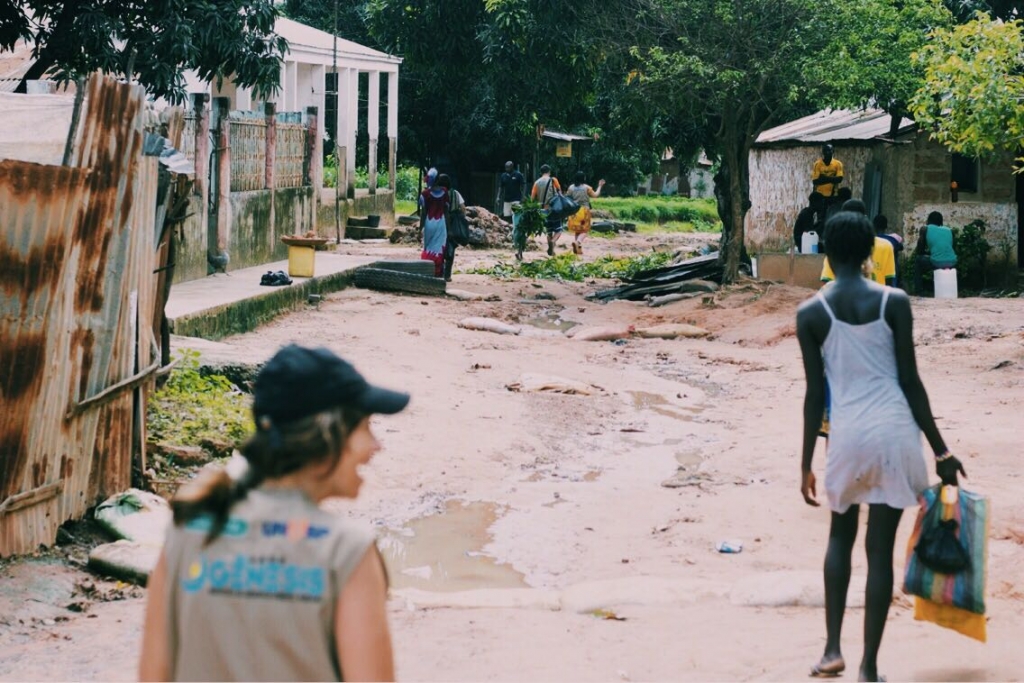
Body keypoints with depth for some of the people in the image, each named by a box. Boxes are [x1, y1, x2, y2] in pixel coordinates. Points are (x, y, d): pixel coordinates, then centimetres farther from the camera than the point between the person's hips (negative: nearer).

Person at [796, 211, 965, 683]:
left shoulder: (810, 313, -2)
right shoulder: (894, 302, -3)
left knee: (841, 533, 23)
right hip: (894, 431, -1)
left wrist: (806, 463, 8)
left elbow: (815, 394, 0)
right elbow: (910, 382, -3)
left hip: (848, 433, 1)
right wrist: (941, 450, 5)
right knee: (881, 547, 5)